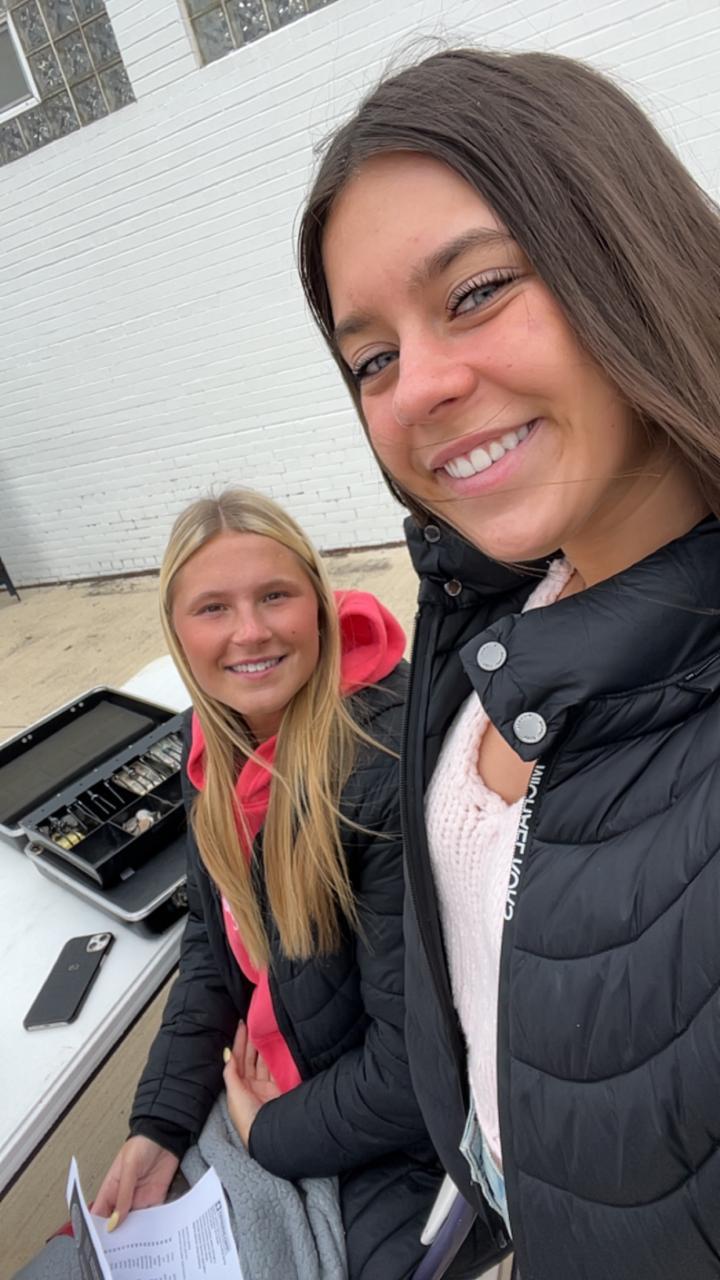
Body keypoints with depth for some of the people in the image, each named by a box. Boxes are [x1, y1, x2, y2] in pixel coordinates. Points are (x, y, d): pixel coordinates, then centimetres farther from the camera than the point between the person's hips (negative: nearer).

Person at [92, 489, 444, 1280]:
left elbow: (419, 1061, -24)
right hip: (261, 1083, 6)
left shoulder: (394, 769, -33)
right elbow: (216, 933, 4)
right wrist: (161, 1122, -2)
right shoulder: (216, 736, -8)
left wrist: (273, 1136, -9)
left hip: (393, 1145, -5)